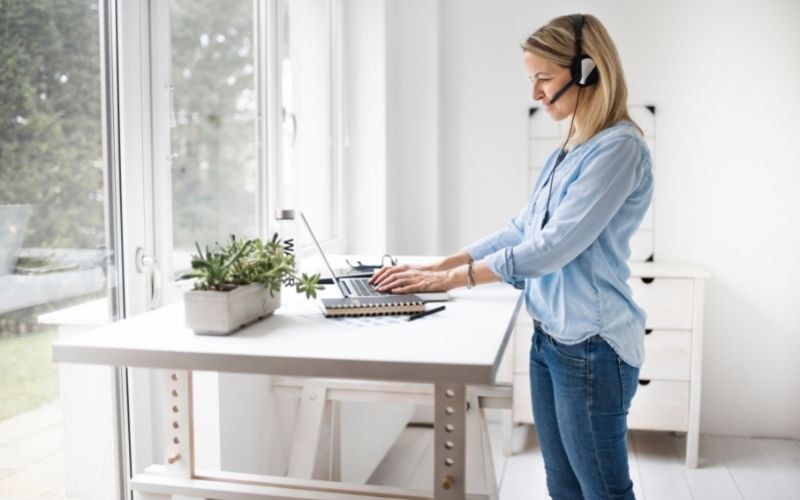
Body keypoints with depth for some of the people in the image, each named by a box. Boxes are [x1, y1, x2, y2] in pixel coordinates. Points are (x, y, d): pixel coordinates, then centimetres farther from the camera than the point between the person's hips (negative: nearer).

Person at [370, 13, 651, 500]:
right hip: (549, 337, 8)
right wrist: (438, 265, 4)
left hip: (591, 347, -8)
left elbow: (554, 247, -21)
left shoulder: (620, 148, -16)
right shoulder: (567, 152, 13)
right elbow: (520, 232, 13)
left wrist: (450, 279, -15)